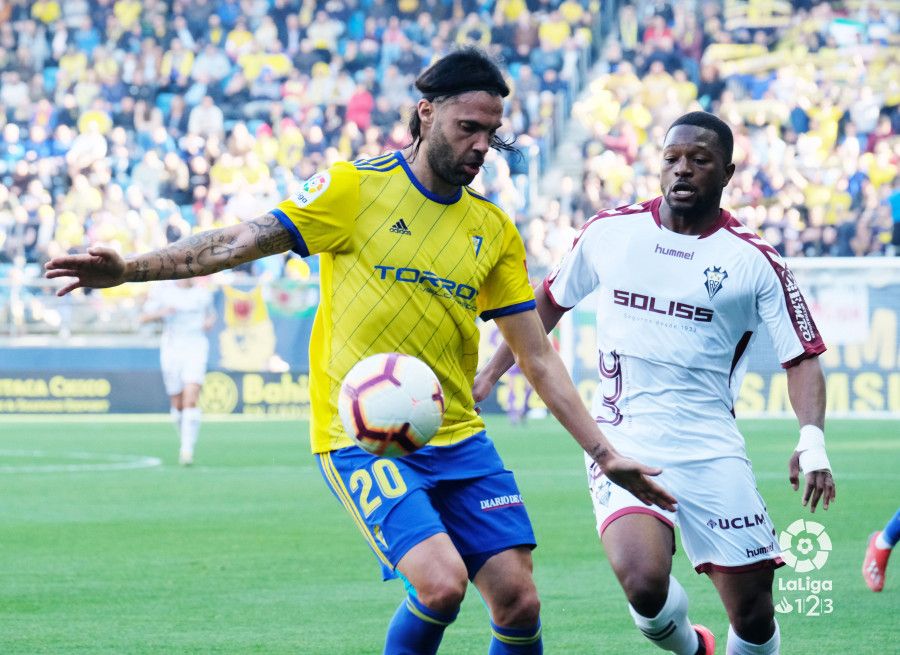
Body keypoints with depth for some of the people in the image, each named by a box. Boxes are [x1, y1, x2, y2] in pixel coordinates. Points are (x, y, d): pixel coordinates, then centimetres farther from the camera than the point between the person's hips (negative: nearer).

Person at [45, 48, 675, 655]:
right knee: (442, 584, -23)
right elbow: (242, 241, -8)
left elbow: (539, 359, 12)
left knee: (519, 601, -4)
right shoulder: (356, 188, -5)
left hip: (458, 439, 5)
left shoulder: (495, 230, 9)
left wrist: (605, 454, 8)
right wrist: (128, 268, -20)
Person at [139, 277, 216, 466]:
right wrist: (162, 312, -19)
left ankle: (187, 450, -21)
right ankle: (184, 440, 33)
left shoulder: (202, 293, 7)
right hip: (171, 350, 0)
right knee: (177, 405, 7)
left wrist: (210, 321, 2)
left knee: (191, 400, -17)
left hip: (196, 349, 0)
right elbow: (144, 318, 0)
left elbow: (210, 314, 25)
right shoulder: (161, 291, 1)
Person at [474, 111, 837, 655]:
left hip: (712, 451, 0)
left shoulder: (754, 261, -2)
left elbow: (801, 356, -2)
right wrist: (491, 373, 21)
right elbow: (550, 301, 20)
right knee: (643, 580, -25)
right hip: (624, 445, 0)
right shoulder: (610, 232, 4)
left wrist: (812, 442, -18)